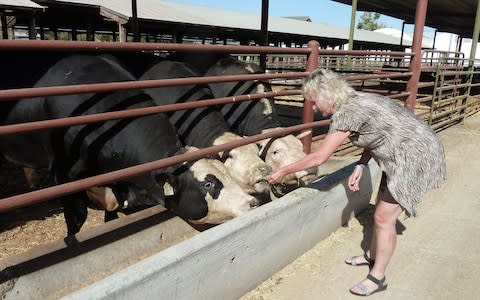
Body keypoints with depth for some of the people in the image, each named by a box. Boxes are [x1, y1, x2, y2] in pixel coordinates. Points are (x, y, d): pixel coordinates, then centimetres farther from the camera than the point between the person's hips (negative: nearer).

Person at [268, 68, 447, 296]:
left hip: (416, 157, -9)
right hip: (404, 155, 9)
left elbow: (318, 158, -19)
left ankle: (377, 278, 15)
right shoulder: (357, 101, 5)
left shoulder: (345, 113, -23)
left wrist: (283, 171, -9)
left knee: (384, 218, -1)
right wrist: (360, 166, 1)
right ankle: (372, 255, 38)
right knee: (380, 210, 18)